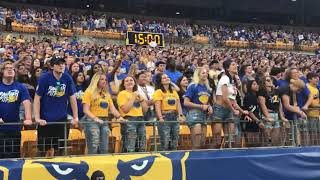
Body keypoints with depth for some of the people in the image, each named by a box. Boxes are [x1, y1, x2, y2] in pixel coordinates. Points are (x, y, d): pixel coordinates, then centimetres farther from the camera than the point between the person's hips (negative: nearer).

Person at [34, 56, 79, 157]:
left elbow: (72, 98, 5)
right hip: (45, 119, -2)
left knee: (59, 148, 5)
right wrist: (37, 118, -14)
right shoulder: (45, 78, -9)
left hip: (62, 118, 3)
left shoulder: (67, 78, -2)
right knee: (48, 149, 1)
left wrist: (75, 117, 3)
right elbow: (37, 98, -7)